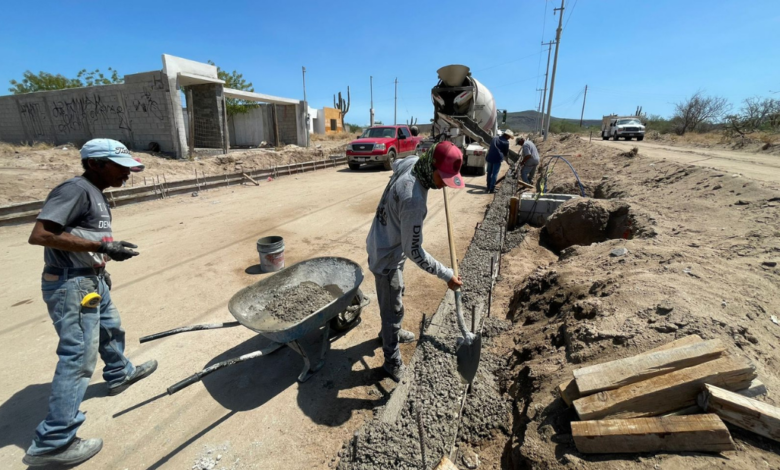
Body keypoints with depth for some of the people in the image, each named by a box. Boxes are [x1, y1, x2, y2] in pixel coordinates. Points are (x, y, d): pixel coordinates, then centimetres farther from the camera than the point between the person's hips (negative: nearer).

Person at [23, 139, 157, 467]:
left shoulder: (95, 194, 11)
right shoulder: (75, 189, -18)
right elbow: (40, 235, -25)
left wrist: (101, 263, 17)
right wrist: (101, 247, -26)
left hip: (91, 279, 10)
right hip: (70, 284, -10)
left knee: (110, 328, 27)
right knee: (78, 358, -5)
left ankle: (120, 374, 50)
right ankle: (52, 442, 7)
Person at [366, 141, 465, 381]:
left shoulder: (411, 162, -9)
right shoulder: (414, 199, -36)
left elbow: (396, 164, 19)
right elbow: (414, 251, -29)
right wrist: (447, 275, -22)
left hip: (385, 244, 9)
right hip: (387, 256, -9)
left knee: (394, 298, 28)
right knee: (393, 309, 6)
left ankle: (390, 331, 52)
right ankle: (392, 361, 27)